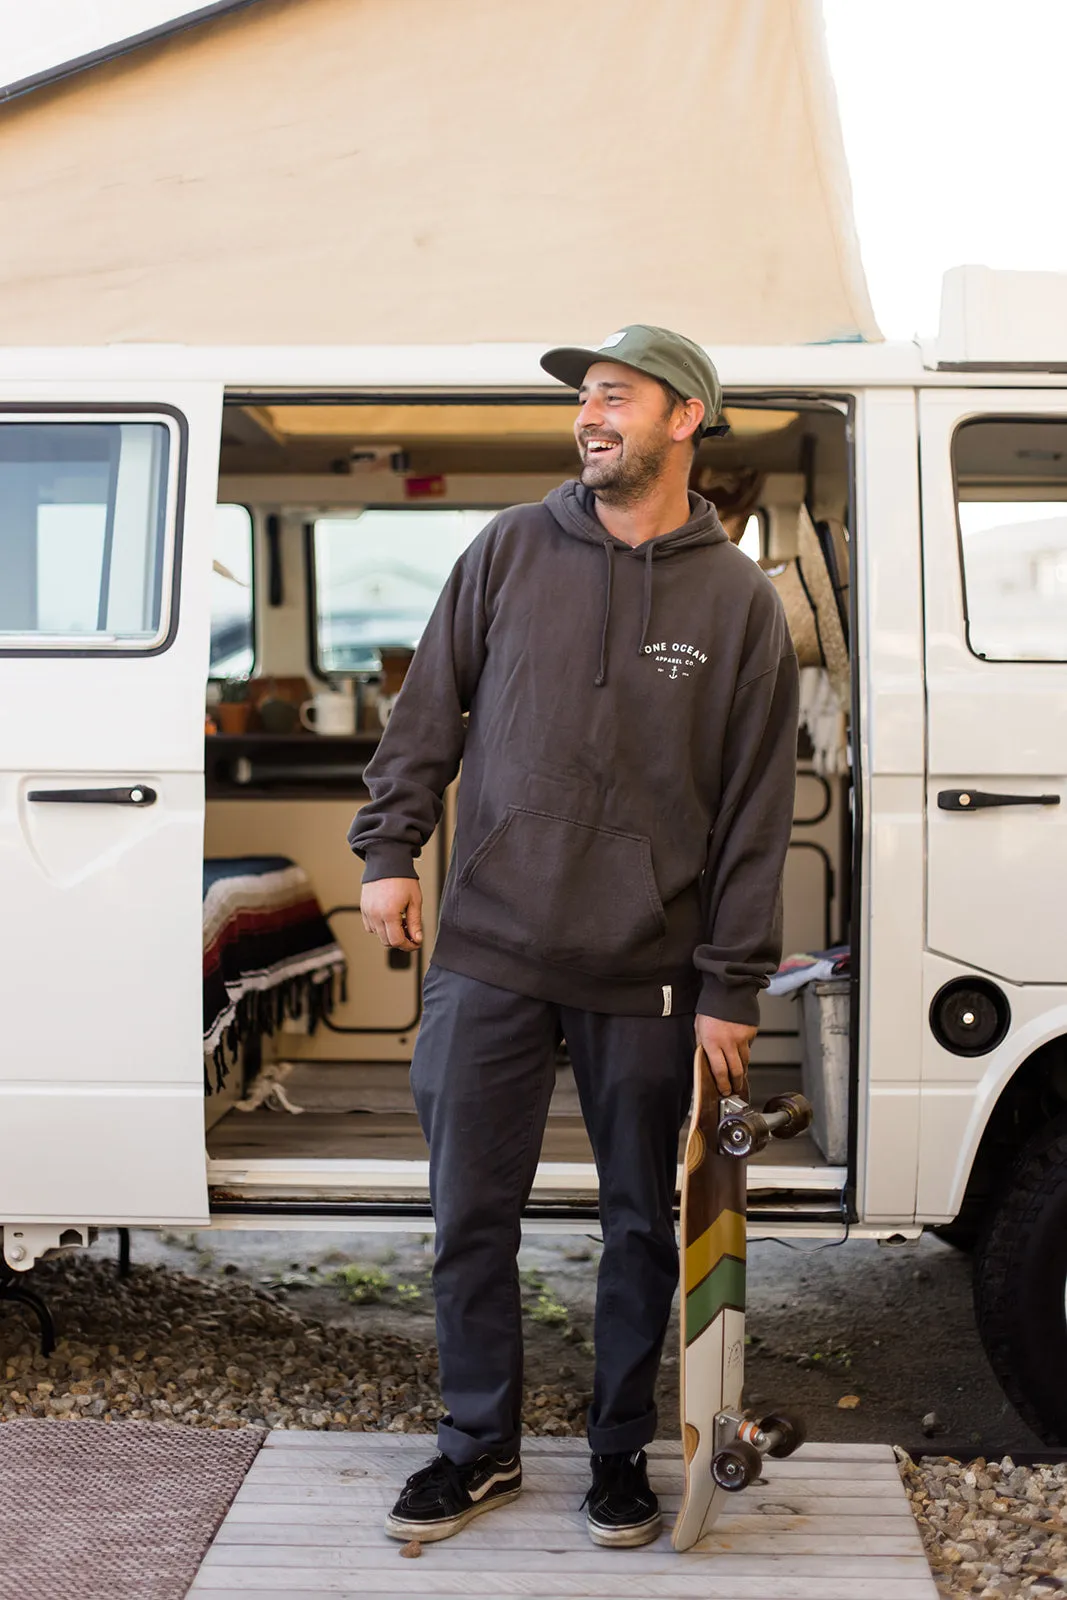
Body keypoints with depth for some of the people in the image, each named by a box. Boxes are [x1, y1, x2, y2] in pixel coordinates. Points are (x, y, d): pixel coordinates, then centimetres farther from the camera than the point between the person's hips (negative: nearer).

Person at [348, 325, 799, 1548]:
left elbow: (756, 812, -1)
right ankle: (480, 1447, 25)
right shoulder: (510, 550, 3)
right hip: (489, 951, 1)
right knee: (471, 1214, 7)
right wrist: (389, 849, 1)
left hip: (646, 973, -1)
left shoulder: (737, 599, 0)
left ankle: (621, 1452, 28)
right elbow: (429, 707, 10)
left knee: (641, 1226, 10)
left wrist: (731, 990, -4)